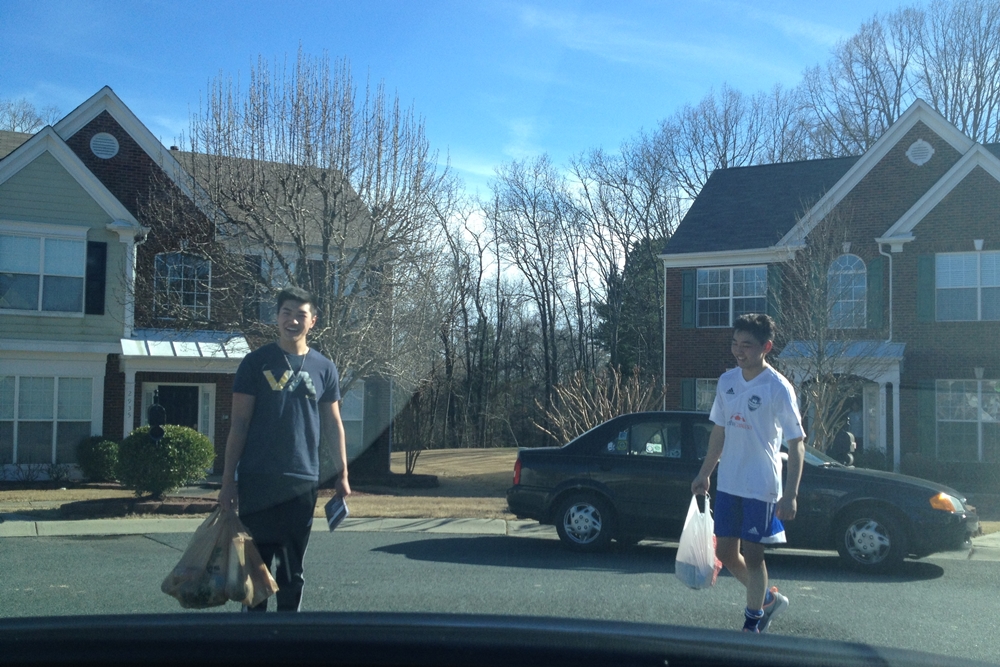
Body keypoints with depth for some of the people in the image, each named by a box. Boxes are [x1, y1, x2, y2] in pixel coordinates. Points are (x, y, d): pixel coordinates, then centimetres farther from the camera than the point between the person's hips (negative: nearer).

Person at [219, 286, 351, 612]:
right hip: (256, 483, -2)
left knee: (292, 570, 8)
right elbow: (239, 424, -1)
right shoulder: (256, 362, 1)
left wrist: (343, 474, 7)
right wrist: (228, 480, -5)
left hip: (302, 484, 2)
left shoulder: (324, 369, 7)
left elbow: (332, 424, 13)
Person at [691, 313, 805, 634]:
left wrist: (790, 495, -19)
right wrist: (704, 474, 17)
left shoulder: (778, 388, -13)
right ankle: (768, 599, 34)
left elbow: (796, 444, -13)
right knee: (726, 552, 12)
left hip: (762, 487, -6)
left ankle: (752, 624, 17)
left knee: (751, 555, 0)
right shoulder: (726, 381, 5)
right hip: (728, 484, 7)